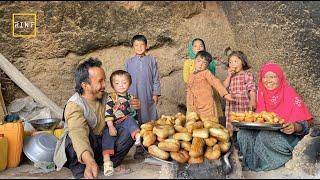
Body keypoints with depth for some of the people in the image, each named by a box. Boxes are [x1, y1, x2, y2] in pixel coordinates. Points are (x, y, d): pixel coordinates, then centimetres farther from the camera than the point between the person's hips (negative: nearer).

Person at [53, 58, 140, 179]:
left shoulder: (105, 97, -4)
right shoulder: (74, 105, -25)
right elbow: (78, 133, -44)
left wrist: (133, 107, -15)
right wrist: (89, 160, -62)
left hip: (103, 144, 6)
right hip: (82, 153, -5)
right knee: (77, 139, -38)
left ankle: (113, 163, 6)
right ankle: (80, 173, -12)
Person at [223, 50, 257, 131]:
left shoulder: (248, 74, -1)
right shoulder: (230, 76, 16)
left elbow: (252, 88, -7)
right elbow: (224, 87, 6)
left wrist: (252, 101, -18)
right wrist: (229, 76, -1)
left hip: (244, 106, -5)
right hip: (232, 105, 5)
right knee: (231, 126, 9)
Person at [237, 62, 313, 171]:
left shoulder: (290, 94, -8)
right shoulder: (262, 95, 6)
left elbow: (304, 124, -11)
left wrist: (295, 127, -33)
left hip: (287, 135, -4)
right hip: (264, 131, 4)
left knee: (266, 136, -35)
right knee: (243, 134, -22)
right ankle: (252, 162, -5)